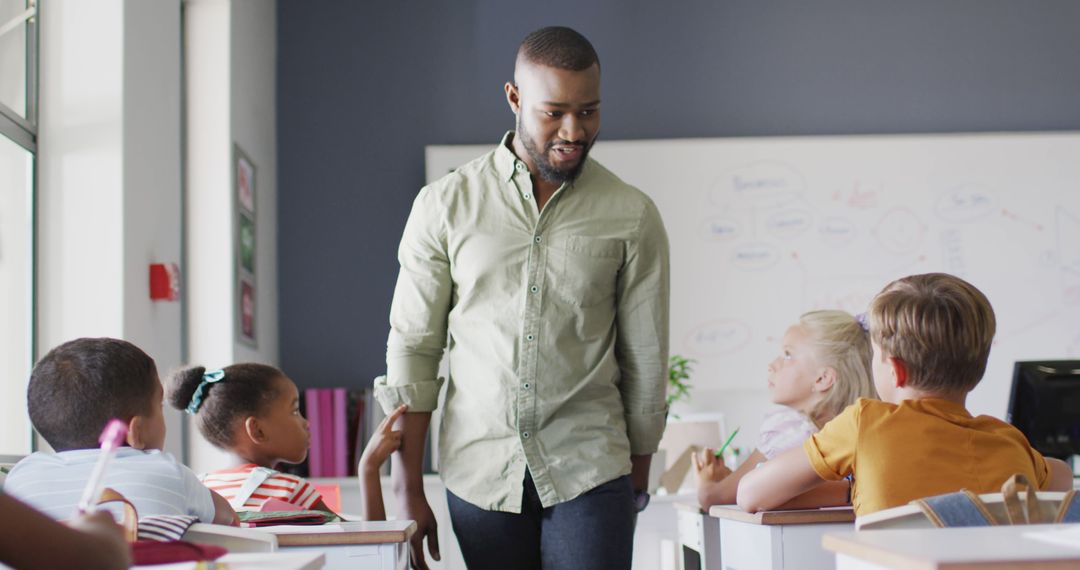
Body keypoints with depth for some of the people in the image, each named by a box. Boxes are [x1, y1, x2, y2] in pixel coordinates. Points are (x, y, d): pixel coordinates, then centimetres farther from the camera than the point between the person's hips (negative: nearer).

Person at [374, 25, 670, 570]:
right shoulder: (445, 205, 1)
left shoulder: (632, 216, 0)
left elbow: (645, 361, 6)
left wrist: (638, 480, 11)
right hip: (479, 470, 1)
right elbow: (412, 348, 2)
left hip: (587, 470, -1)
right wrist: (408, 493, -1)